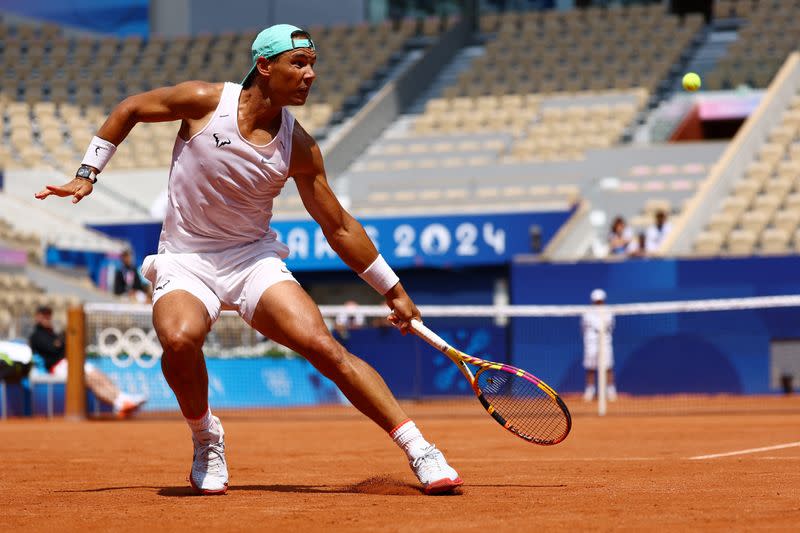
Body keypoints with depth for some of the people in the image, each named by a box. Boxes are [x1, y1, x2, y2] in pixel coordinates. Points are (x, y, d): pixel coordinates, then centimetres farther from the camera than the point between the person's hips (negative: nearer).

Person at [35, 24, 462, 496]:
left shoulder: (299, 147, -5)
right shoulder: (205, 102, -11)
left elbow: (339, 227, 5)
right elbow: (129, 110, 6)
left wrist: (393, 290, 5)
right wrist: (87, 174, 2)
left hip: (254, 259, 2)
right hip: (186, 259, -1)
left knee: (324, 346, -19)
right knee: (180, 337, -34)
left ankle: (419, 451, -14)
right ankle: (206, 438, -5)